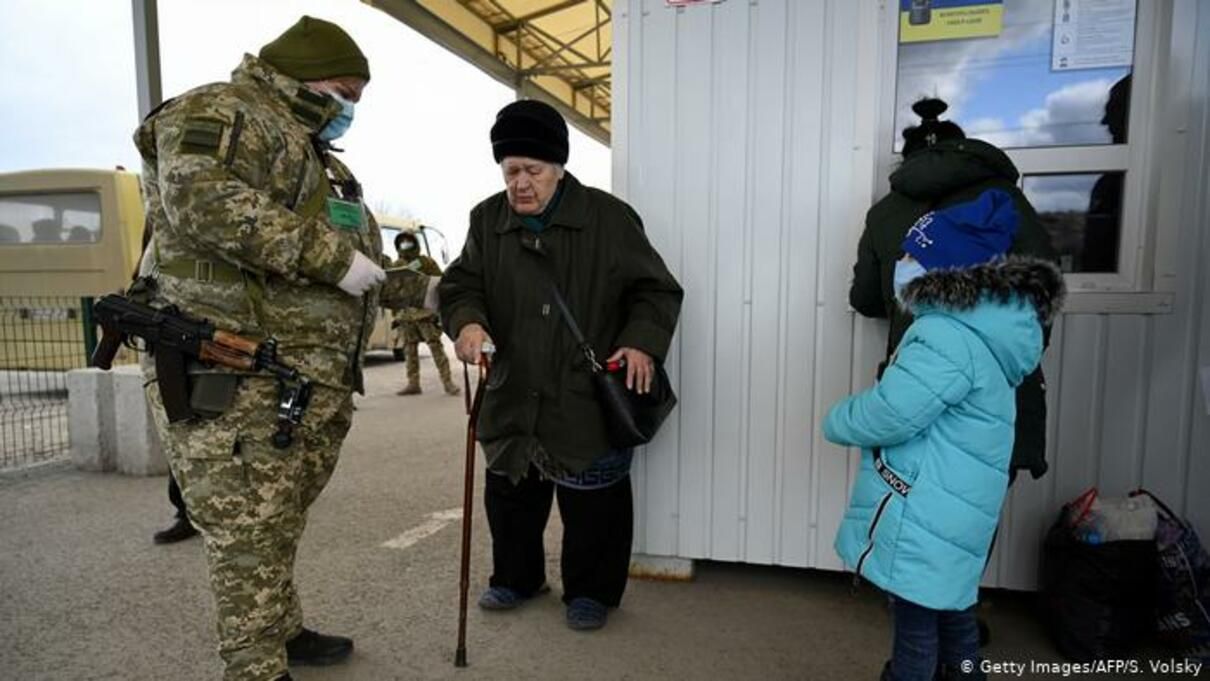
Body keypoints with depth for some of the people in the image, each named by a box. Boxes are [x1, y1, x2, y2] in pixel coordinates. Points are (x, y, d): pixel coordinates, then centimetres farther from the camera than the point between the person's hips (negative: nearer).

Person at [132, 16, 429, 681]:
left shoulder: (316, 158, 27)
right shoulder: (219, 111, -2)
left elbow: (356, 269, 31)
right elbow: (199, 197, -23)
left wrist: (421, 289, 23)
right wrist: (331, 256, -21)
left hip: (314, 382, 9)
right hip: (237, 379, -9)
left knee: (277, 528, 20)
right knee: (248, 539, 0)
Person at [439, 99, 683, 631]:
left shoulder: (609, 218, -8)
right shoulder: (487, 220, 4)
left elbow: (656, 290, -3)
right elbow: (460, 284, 4)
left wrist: (642, 342, -20)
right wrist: (468, 322, -19)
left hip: (591, 399, -3)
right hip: (512, 397, 4)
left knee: (593, 505, 8)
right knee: (509, 496, 19)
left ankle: (590, 591, 32)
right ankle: (515, 578, 43)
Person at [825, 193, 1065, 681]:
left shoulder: (947, 338, -24)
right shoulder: (977, 328, 9)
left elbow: (889, 415, -26)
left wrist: (836, 421, -7)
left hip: (924, 514, -10)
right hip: (948, 509, 10)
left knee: (916, 622, 6)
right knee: (950, 609, 25)